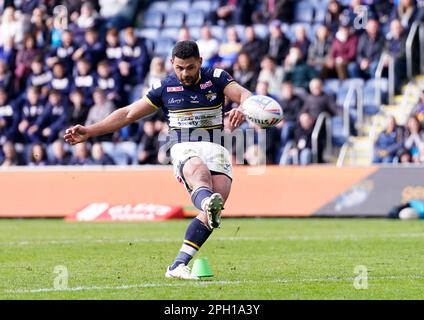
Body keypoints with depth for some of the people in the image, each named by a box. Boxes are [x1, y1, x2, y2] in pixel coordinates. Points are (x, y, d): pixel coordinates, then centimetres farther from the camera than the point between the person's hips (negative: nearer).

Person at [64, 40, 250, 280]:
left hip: (216, 149, 1)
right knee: (199, 171, -39)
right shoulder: (165, 88, 8)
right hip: (184, 150, -1)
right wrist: (89, 131, 8)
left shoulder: (216, 78, 5)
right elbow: (129, 114, 13)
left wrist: (242, 110, -37)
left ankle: (179, 265, -22)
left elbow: (244, 95, -11)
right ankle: (208, 202, -75)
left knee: (214, 210, -21)